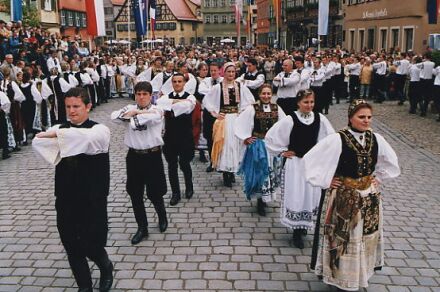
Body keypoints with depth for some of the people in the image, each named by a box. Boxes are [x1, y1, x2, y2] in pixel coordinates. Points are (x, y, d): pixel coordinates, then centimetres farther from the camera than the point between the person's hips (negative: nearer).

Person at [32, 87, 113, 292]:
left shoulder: (99, 130, -8)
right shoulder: (60, 128, 6)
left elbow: (88, 138, -32)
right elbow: (38, 143, -10)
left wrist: (57, 135, -29)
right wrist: (57, 144, -26)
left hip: (92, 200, -4)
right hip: (65, 199, 4)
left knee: (91, 246, -1)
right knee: (72, 248, 11)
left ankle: (106, 268, 35)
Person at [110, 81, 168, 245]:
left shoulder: (157, 111, -6)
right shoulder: (130, 108, 5)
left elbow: (148, 118, -29)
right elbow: (114, 117, -13)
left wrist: (132, 114, -11)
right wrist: (138, 112, -17)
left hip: (152, 156, -4)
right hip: (134, 156, 4)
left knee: (154, 192, 5)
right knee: (135, 193, 9)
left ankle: (162, 217, 37)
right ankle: (142, 228, 25)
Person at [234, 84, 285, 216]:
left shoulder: (276, 108, 2)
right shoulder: (252, 108, -8)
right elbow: (239, 123, -6)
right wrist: (246, 138, -6)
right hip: (258, 145, -4)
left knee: (272, 171, 12)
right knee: (260, 172, -1)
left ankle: (265, 198, 31)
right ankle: (260, 202, 11)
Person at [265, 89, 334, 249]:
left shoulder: (320, 119, -4)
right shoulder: (290, 120, -14)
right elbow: (270, 136, -9)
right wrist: (282, 151, -6)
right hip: (295, 163, -4)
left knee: (311, 194, 13)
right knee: (296, 196, -1)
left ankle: (304, 225, 37)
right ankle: (297, 232, 13)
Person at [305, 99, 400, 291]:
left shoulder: (375, 139, -3)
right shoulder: (337, 140, -20)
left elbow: (391, 162, 16)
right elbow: (310, 160, -19)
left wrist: (378, 177, 8)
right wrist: (325, 182, -14)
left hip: (369, 197, 6)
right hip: (343, 198, -5)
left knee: (365, 238, 18)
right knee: (342, 238, 8)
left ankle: (358, 276, 38)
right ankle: (338, 275, 28)